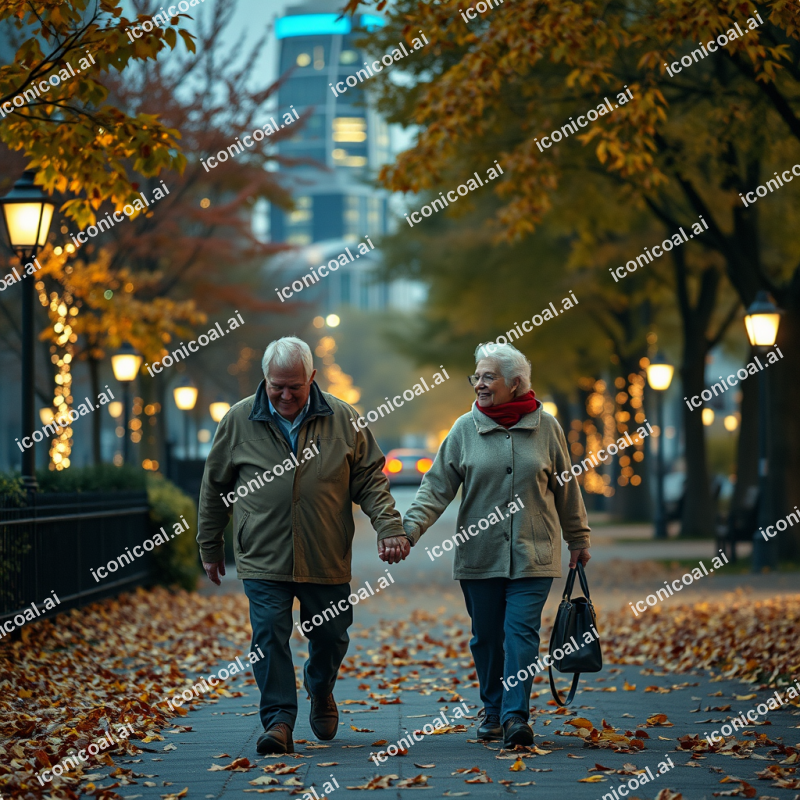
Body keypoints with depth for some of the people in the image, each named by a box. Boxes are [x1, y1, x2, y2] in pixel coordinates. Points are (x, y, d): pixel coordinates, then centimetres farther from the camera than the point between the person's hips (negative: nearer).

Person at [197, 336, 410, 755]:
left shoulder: (342, 419, 0)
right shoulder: (239, 421, 0)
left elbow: (370, 480, 6)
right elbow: (215, 486, 9)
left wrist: (389, 527, -7)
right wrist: (210, 546, 13)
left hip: (327, 560, 1)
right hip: (263, 560, -1)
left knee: (331, 635, 11)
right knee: (269, 635, -10)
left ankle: (321, 692, 40)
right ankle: (279, 720, -4)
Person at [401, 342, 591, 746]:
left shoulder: (545, 427, 1)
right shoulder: (465, 429, 1)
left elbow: (565, 487, 11)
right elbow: (437, 486, -1)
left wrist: (578, 538, 17)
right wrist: (409, 528, -13)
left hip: (532, 556, -1)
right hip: (478, 554, 1)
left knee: (521, 630, -10)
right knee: (486, 636, 8)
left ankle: (515, 715, -12)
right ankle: (492, 709, 23)